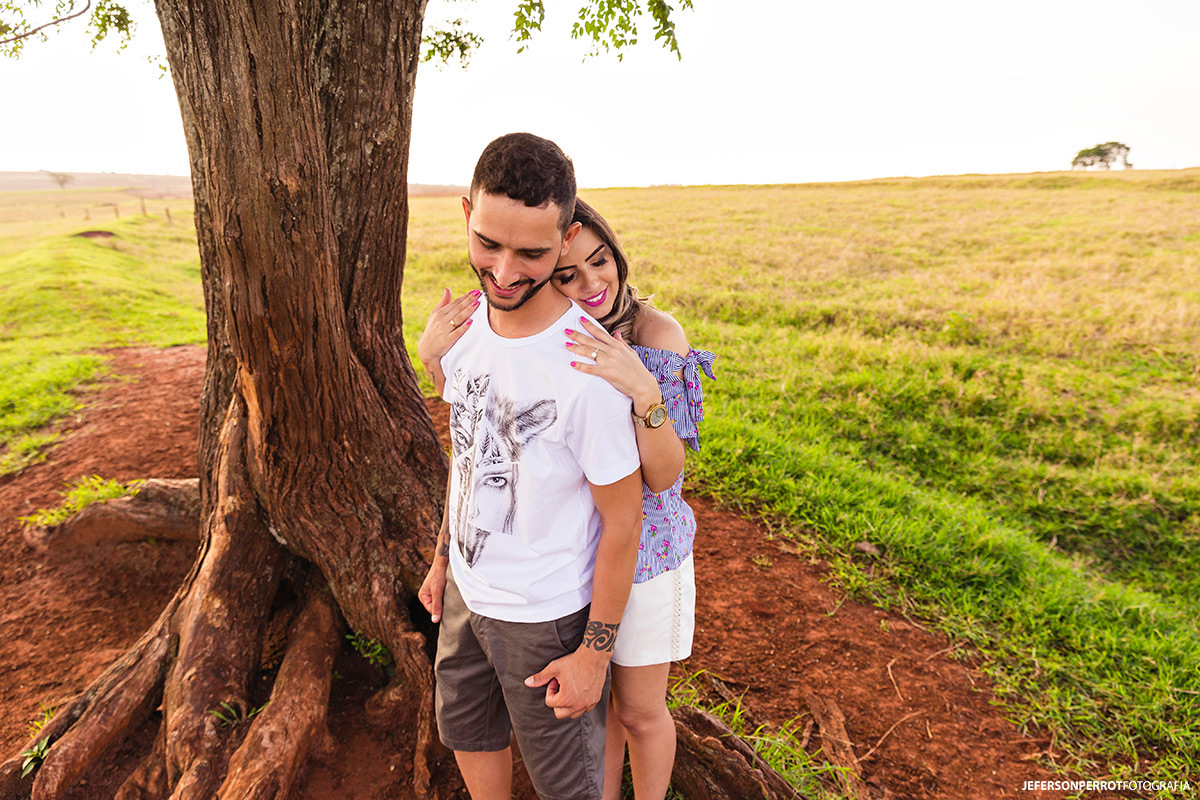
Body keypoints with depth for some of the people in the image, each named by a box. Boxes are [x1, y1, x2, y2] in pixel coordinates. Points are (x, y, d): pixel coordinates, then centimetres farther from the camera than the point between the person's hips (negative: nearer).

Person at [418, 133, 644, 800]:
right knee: (469, 733, 29)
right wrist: (444, 556, 13)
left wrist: (594, 653, -13)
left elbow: (622, 521, -20)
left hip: (545, 614, -7)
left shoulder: (588, 370, -31)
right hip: (467, 587, 7)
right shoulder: (466, 323, -8)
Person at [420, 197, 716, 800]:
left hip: (643, 552, -3)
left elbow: (662, 476, -23)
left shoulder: (656, 332, -20)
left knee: (639, 711, 18)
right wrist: (434, 357, -17)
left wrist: (645, 391, -42)